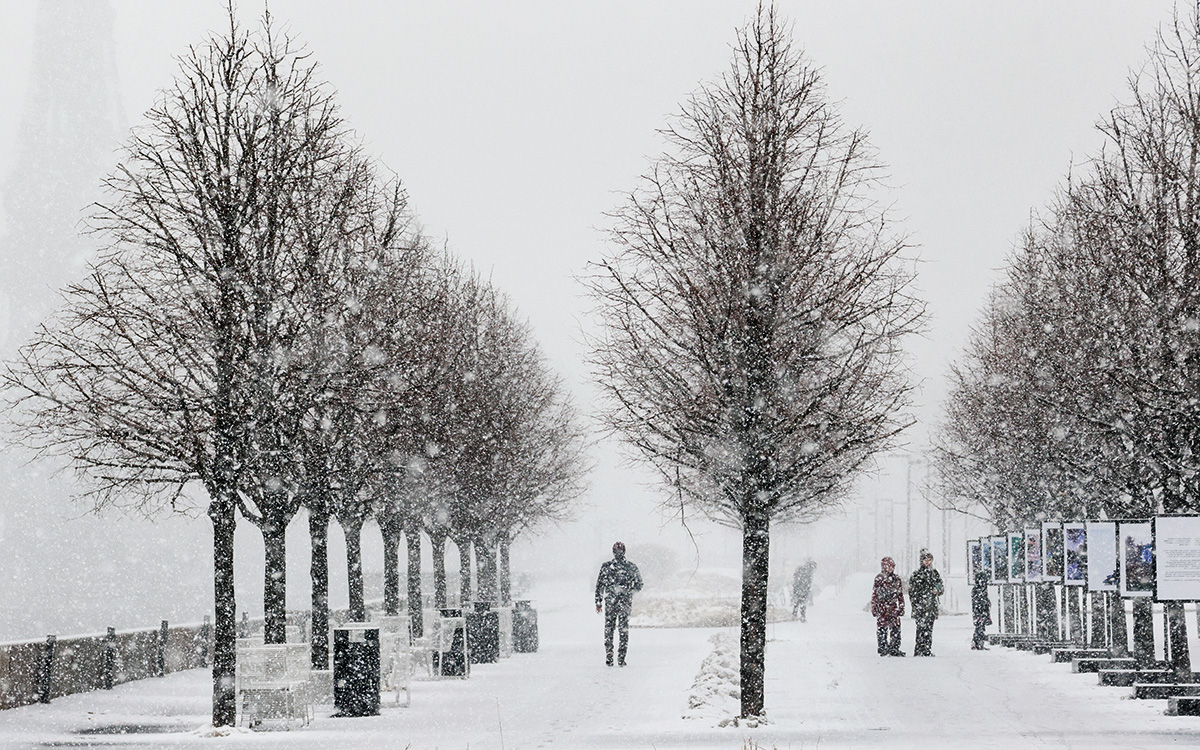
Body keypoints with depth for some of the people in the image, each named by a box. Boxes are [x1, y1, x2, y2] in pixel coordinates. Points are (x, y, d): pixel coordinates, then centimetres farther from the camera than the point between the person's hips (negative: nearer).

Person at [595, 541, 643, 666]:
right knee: (624, 629, 5)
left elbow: (599, 586, 0)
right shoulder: (631, 567, -2)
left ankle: (609, 658, 4)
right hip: (625, 602, 0)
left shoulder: (606, 566, -2)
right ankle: (621, 658, 0)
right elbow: (639, 586, 4)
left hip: (609, 602, 0)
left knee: (608, 629, 8)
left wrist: (598, 603, 7)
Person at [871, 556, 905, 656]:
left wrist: (901, 608, 12)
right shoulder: (879, 579, -1)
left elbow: (900, 595, 16)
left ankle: (894, 649, 7)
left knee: (895, 628, 0)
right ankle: (883, 649, 5)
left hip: (893, 608, 3)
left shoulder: (897, 579, 11)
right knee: (882, 629, -2)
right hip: (882, 608, -3)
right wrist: (874, 608, -3)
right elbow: (874, 595, 1)